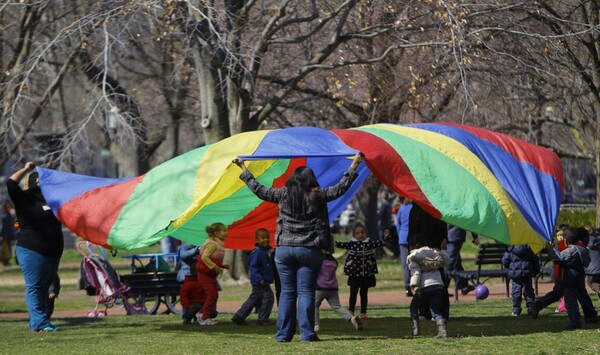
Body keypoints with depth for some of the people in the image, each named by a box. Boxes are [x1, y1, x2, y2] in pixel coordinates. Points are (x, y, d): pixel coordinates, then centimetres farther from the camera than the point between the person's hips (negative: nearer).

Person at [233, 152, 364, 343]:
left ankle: (283, 333, 7)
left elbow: (259, 190, 12)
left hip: (284, 249, 2)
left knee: (287, 292, 7)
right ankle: (307, 333, -4)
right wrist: (354, 165, 12)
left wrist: (244, 169, 24)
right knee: (306, 292, -1)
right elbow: (341, 188, 4)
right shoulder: (317, 196, -1)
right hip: (309, 249, -2)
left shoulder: (283, 194, 4)